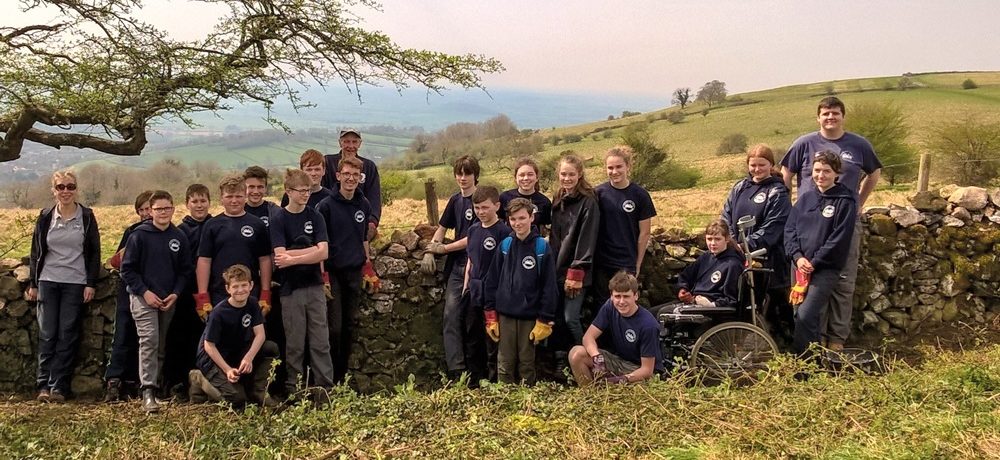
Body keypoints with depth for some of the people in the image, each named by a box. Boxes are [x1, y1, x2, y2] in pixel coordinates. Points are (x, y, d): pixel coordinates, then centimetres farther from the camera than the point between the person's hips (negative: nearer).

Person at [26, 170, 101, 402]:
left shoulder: (86, 217, 2)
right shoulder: (45, 217, 7)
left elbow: (94, 252, 3)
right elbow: (36, 252, 11)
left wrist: (91, 283, -3)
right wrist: (32, 284, 7)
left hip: (75, 284, -1)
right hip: (48, 281, 2)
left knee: (67, 336, -1)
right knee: (47, 335, 0)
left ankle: (59, 387, 3)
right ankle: (44, 385, 6)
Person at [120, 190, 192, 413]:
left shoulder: (180, 237, 5)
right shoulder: (139, 236, -5)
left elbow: (185, 270, 9)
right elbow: (127, 269, -4)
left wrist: (176, 293, -4)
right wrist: (144, 292, -11)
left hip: (169, 300, 4)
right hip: (143, 297, -4)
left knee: (162, 346, 10)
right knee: (149, 341, -16)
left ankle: (156, 385, 21)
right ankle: (148, 391, -17)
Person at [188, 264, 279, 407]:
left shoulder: (252, 304, -5)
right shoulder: (219, 313, -22)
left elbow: (260, 334, -9)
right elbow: (209, 345, -18)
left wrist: (249, 358, -24)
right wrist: (227, 369, -23)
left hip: (237, 354, 6)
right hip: (213, 358, -6)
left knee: (271, 348, -16)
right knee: (238, 400, -20)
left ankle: (257, 391, -3)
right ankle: (200, 380, 5)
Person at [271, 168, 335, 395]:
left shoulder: (315, 216, 4)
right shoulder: (279, 219, -3)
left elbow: (323, 253, -7)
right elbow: (280, 255, -14)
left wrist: (292, 258, -12)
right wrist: (311, 250, -11)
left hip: (315, 286, 2)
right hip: (291, 289, -2)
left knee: (321, 342, 5)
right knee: (295, 344, 5)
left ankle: (327, 386, 10)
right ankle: (294, 389, 15)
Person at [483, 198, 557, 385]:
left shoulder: (542, 247, -6)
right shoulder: (505, 245, 3)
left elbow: (549, 287, -7)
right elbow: (492, 281, 6)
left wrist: (545, 321, -9)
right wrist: (491, 316, 3)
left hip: (530, 316, -3)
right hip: (505, 315, 3)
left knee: (527, 363, 8)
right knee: (505, 363, 7)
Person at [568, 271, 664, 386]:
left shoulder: (648, 325, -24)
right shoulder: (609, 307, -9)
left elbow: (647, 369, -21)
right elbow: (588, 336, -12)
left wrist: (623, 379, -37)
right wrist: (597, 358, -32)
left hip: (639, 370, -5)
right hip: (617, 359, 5)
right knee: (576, 354, -17)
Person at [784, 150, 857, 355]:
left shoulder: (845, 202, -5)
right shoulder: (806, 198, 12)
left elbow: (839, 239, -11)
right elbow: (790, 228, 7)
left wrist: (814, 262, -12)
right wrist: (797, 256, -7)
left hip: (827, 268, -5)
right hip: (802, 267, 6)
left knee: (805, 315, -18)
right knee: (813, 316, 10)